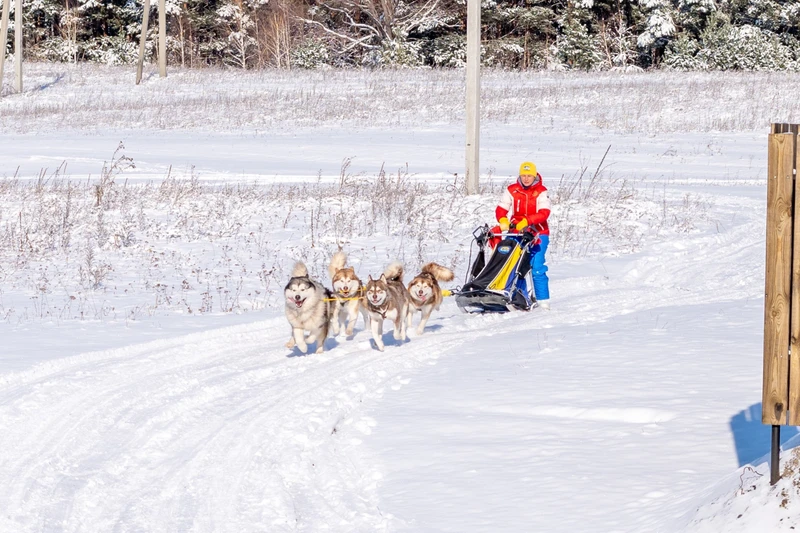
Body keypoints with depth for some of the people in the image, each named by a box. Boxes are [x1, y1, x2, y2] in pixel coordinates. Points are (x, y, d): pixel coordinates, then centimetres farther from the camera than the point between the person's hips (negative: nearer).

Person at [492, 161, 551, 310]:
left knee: (537, 267, -13)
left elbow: (544, 213, -15)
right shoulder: (512, 190, 5)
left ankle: (543, 300, -7)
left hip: (537, 233, -3)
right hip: (516, 233, 3)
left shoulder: (541, 192, -3)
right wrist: (503, 221, -23)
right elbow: (501, 209, 0)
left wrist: (526, 221, -30)